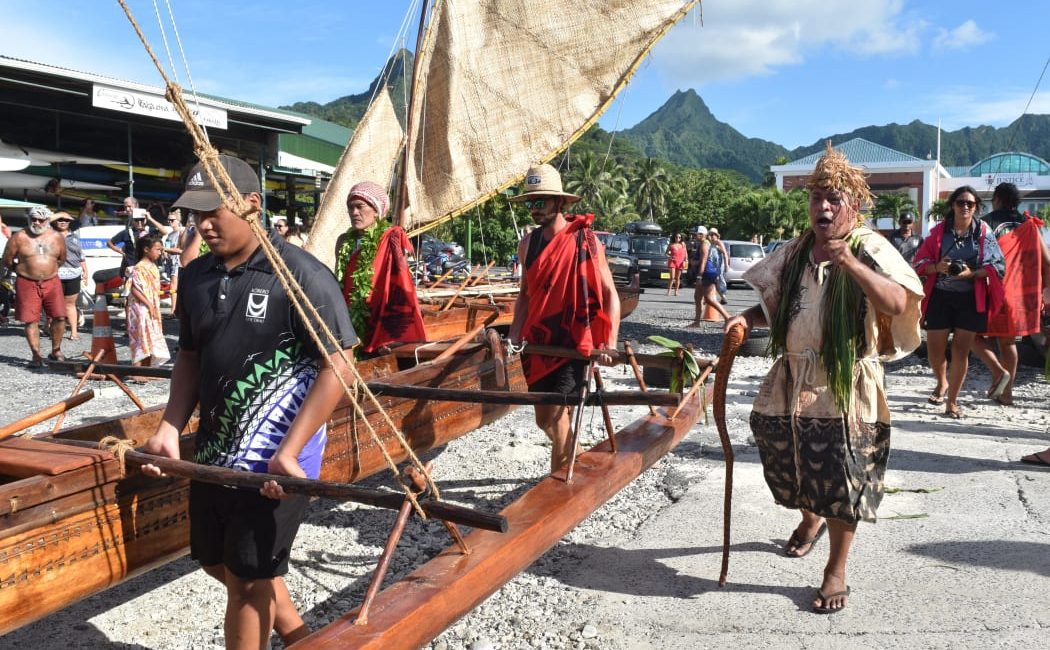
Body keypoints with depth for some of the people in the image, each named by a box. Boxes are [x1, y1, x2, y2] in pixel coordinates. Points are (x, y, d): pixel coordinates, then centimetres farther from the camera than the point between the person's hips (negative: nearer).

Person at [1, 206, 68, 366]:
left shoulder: (57, 237, 5)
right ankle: (37, 356, 6)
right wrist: (23, 269, 11)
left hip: (52, 282, 2)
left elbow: (61, 260, 18)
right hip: (27, 284, -2)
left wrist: (48, 269, 12)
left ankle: (56, 351, 15)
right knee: (31, 320, -1)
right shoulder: (19, 237, -3)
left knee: (59, 317, -3)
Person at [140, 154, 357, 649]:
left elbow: (335, 367, -17)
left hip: (273, 460, -8)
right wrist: (170, 430, 1)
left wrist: (288, 453, -21)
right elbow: (189, 358, 14)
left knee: (248, 577, 6)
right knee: (218, 562, 22)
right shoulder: (196, 277, 4)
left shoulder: (301, 275, -17)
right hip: (213, 449, 8)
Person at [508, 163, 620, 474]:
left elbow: (609, 294, -8)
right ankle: (573, 458, 39)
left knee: (556, 417, -10)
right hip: (539, 344, 6)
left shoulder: (584, 241, -8)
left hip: (575, 344, -6)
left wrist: (609, 343, -19)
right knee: (544, 420, 13)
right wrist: (515, 337, 5)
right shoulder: (528, 244, 7)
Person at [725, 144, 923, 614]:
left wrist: (850, 262, -33)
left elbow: (898, 303, -24)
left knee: (840, 475, -4)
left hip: (844, 385, -5)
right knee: (788, 457, 14)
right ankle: (810, 520, 47)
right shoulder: (796, 251, 10)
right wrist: (748, 319, -1)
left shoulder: (870, 248, -7)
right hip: (792, 378, 6)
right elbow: (775, 305, 19)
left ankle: (836, 571, 12)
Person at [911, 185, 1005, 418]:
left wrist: (972, 273, -17)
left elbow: (997, 266, -1)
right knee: (935, 349, 2)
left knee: (961, 350, 1)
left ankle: (952, 401, 14)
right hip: (940, 297, 1)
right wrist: (937, 267, -18)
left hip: (970, 299, 0)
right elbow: (919, 262, 2)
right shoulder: (939, 231, 2)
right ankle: (942, 383, 35)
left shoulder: (984, 233, 2)